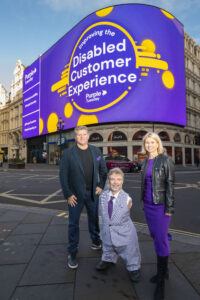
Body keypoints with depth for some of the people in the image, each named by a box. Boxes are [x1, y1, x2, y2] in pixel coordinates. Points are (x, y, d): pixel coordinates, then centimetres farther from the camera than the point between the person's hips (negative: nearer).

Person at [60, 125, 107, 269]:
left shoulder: (96, 151, 1)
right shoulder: (68, 153, -10)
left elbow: (103, 170, 8)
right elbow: (63, 175, -9)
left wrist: (101, 186, 2)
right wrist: (68, 194, -11)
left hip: (93, 193, 3)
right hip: (75, 194, -3)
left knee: (94, 219, 19)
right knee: (73, 223, 8)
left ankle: (96, 242, 43)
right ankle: (72, 253, 25)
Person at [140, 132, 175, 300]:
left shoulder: (166, 160, -9)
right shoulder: (145, 162, 9)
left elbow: (170, 184, -12)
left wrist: (169, 208, -14)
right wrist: (144, 202, 15)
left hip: (161, 205, -6)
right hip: (148, 205, 7)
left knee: (161, 240, -2)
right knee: (156, 237, 16)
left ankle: (161, 282, 14)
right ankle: (164, 271, 36)